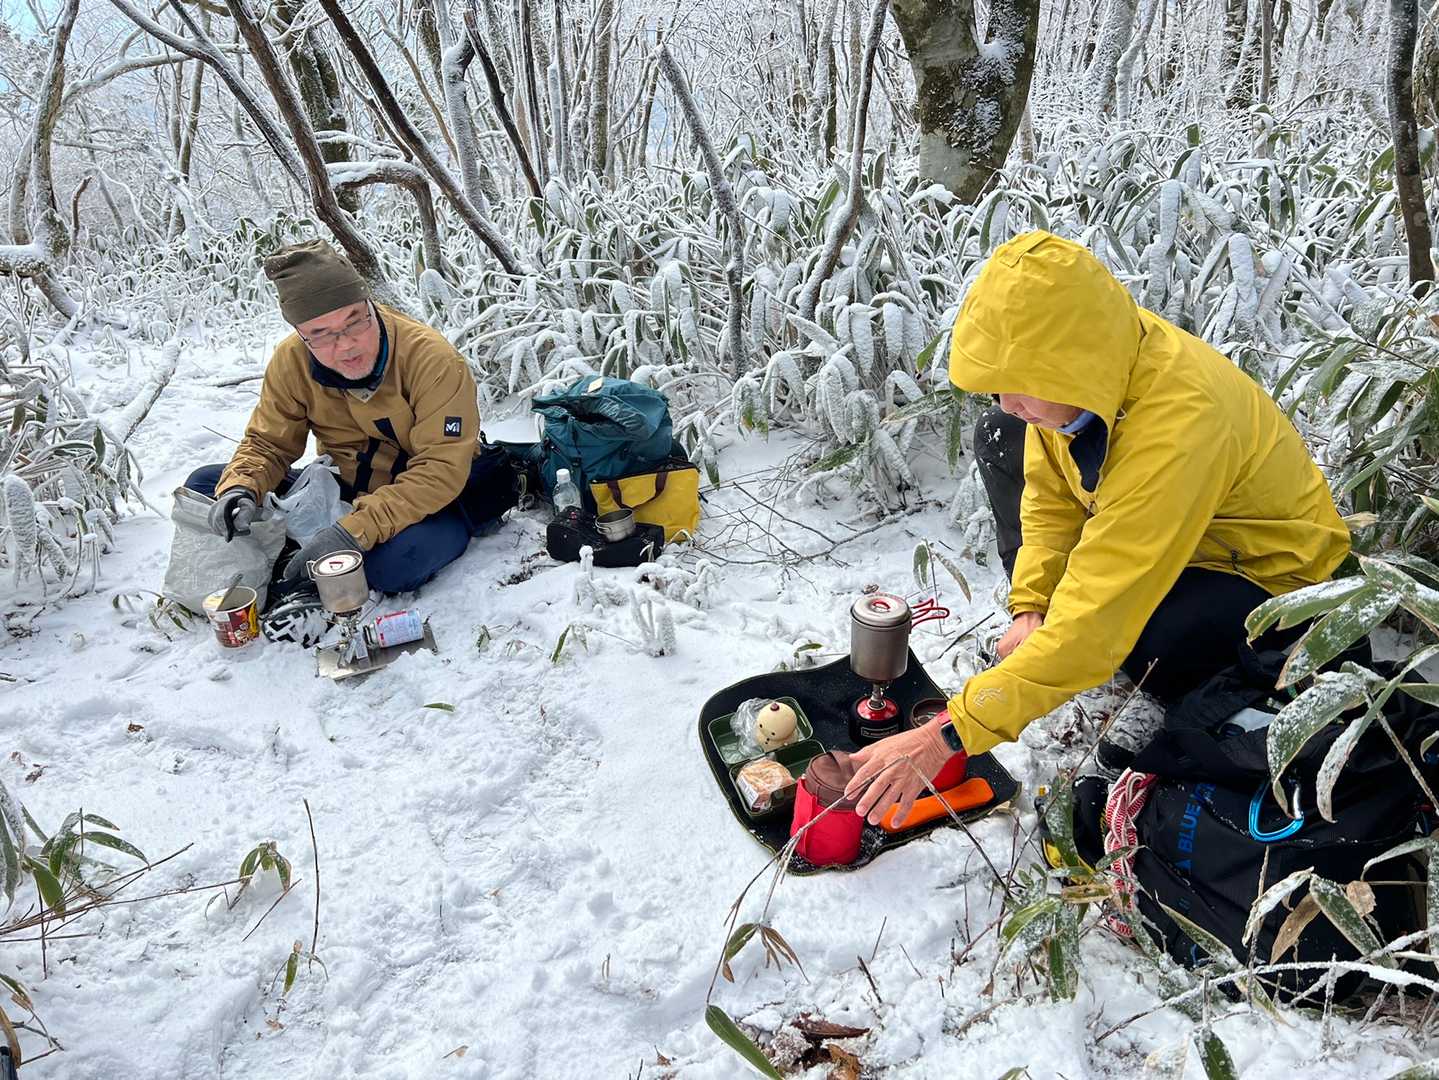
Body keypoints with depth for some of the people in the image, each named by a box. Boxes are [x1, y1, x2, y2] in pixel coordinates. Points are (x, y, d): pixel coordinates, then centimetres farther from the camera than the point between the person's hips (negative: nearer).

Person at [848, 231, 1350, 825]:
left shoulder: (1179, 423, -41)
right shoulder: (1091, 360, -19)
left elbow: (1096, 622, -42)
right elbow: (1050, 495, -2)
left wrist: (948, 736, -42)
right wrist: (1029, 607, -15)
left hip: (1269, 571, -7)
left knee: (1143, 642, -40)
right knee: (999, 442, 1)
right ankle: (1043, 636, 4)